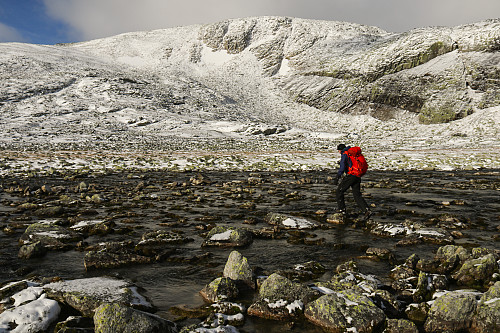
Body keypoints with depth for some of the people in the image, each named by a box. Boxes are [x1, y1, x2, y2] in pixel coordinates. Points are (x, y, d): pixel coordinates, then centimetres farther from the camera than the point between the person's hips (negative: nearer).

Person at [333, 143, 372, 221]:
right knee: (357, 195, 5)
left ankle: (342, 210, 11)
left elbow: (342, 167, -19)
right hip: (357, 177, 8)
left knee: (339, 191, 8)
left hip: (350, 176, -8)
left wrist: (337, 178, -22)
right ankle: (366, 210, -12)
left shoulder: (344, 154, -6)